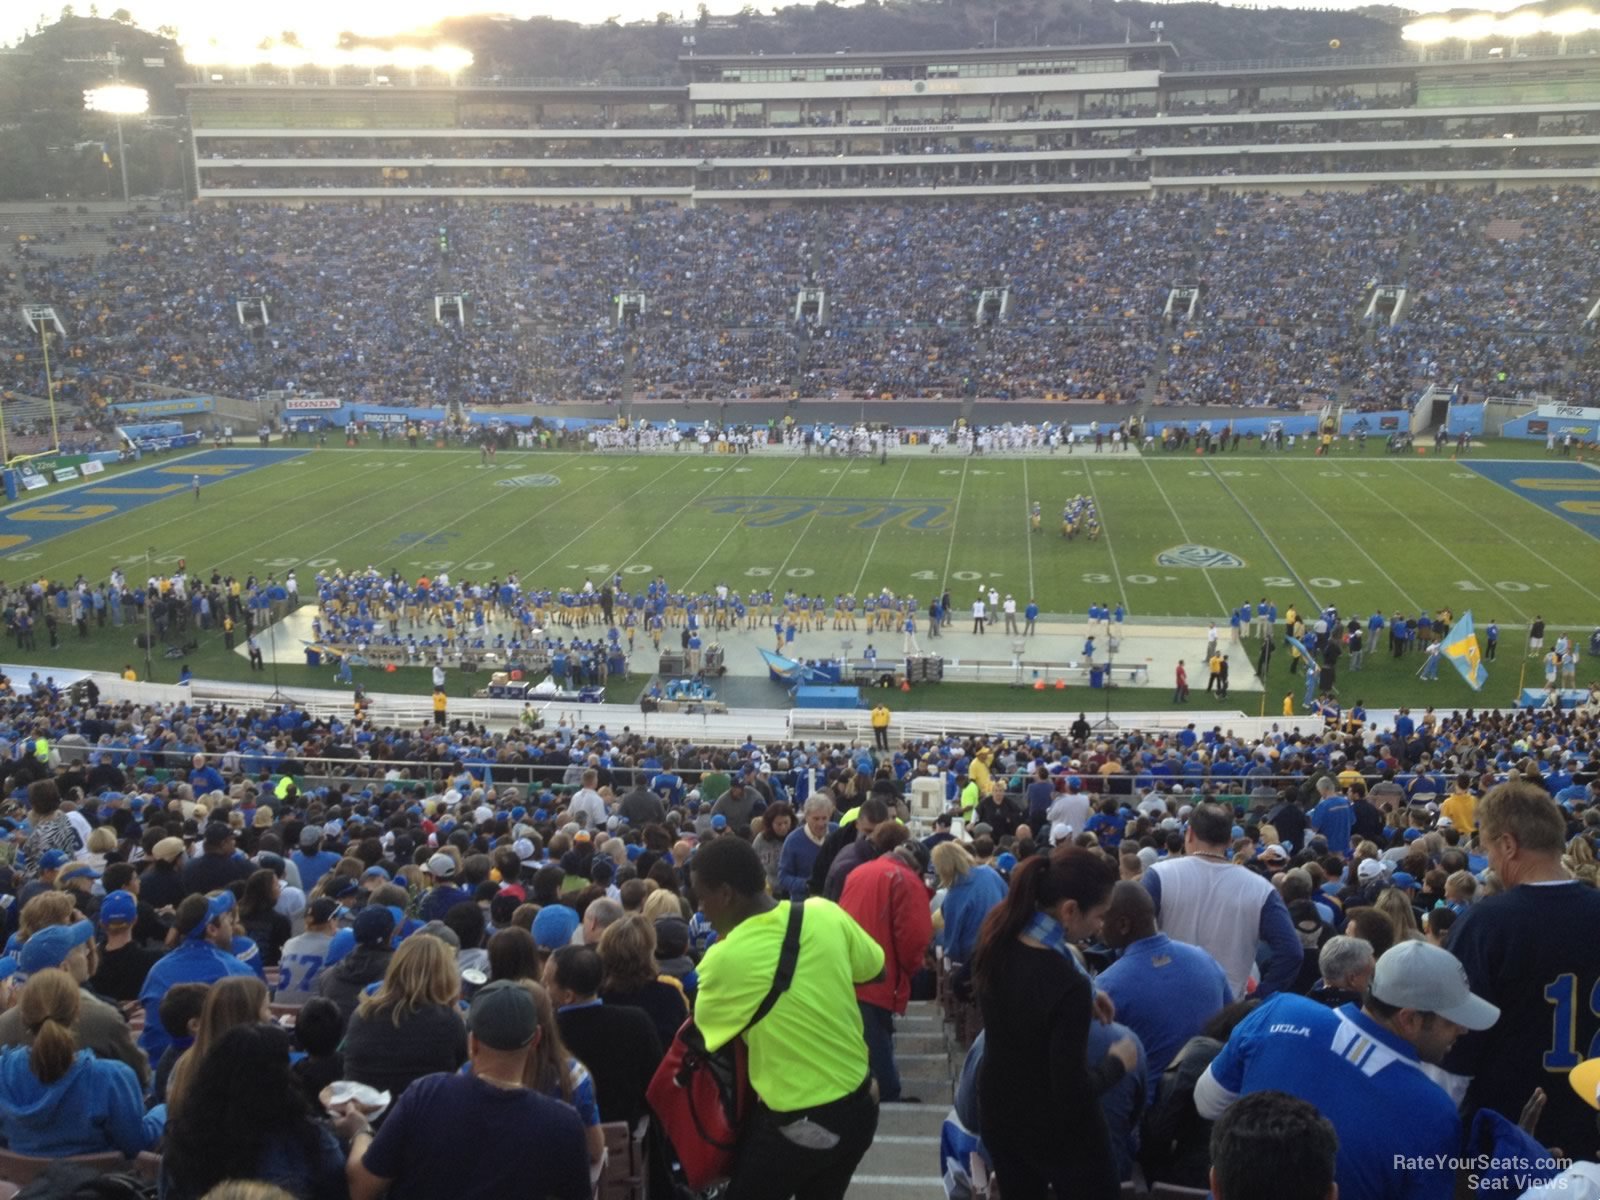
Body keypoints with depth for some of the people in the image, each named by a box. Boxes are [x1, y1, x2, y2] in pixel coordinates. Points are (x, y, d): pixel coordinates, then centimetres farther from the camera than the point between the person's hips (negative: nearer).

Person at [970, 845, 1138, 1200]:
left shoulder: (998, 943, -11)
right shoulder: (1068, 985, -34)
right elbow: (1073, 1092, -26)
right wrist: (1118, 1063, -10)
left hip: (1001, 1115, 7)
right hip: (1059, 1132, -6)